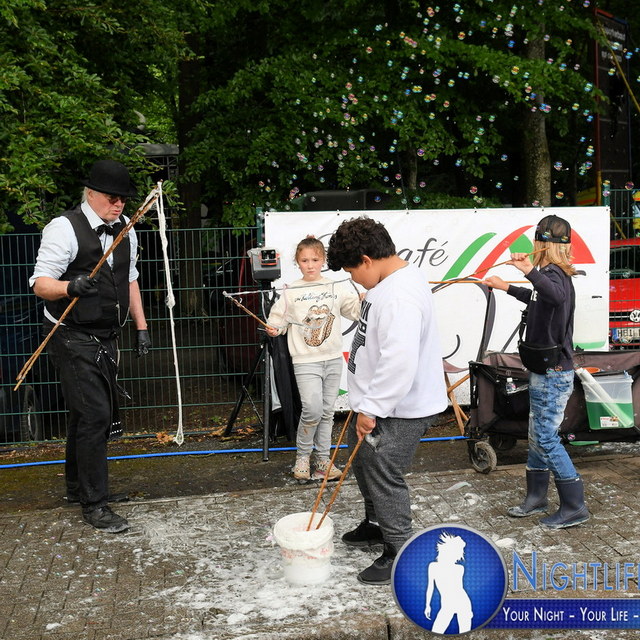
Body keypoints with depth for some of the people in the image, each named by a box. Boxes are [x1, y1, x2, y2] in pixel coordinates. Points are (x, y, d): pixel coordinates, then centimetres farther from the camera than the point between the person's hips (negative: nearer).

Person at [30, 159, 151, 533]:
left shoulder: (125, 229, 9)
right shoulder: (64, 228, -13)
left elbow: (130, 279, 18)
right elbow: (41, 284, -16)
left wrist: (141, 327, 15)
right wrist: (71, 287, -37)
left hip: (107, 338, 7)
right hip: (74, 338, -7)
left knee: (88, 415, 17)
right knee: (94, 415, -11)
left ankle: (78, 486, 34)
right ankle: (95, 505, -1)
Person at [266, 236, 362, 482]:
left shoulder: (336, 288, 6)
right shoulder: (291, 292, 1)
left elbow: (357, 310, 7)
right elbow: (279, 319, 5)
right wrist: (273, 329, -16)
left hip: (333, 359, 3)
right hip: (306, 360, -3)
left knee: (327, 412, 9)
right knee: (312, 410, -15)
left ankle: (322, 459, 21)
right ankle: (302, 456, 7)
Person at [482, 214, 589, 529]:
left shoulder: (554, 273, -17)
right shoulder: (555, 274, 13)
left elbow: (557, 295, -44)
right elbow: (537, 299, 36)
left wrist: (530, 271, -55)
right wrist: (506, 287, 44)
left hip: (553, 373, -10)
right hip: (546, 370, 10)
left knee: (546, 437, -5)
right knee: (537, 435, 16)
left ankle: (575, 506, 4)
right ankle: (536, 497, 28)